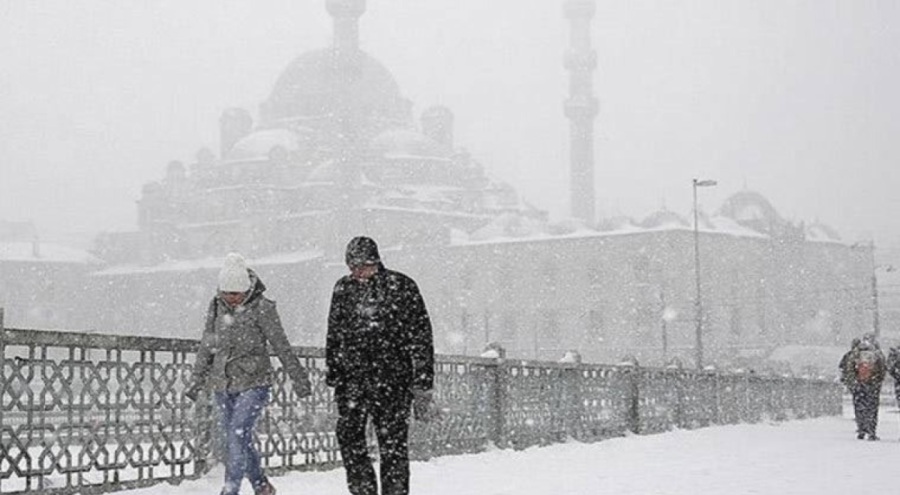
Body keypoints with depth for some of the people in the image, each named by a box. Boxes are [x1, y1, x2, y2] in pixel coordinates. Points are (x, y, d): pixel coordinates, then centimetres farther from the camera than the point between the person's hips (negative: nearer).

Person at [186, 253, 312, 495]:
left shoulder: (261, 308, -11)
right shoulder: (216, 306, 3)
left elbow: (281, 346, -5)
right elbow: (207, 345, 14)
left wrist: (299, 379, -1)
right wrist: (198, 380, 14)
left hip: (254, 384, -5)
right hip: (223, 385, 5)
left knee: (237, 435, -17)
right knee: (241, 440, 10)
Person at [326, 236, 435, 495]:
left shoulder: (402, 287, -1)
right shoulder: (343, 289, 10)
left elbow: (421, 338, 0)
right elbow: (333, 336, 19)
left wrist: (423, 386, -4)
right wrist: (333, 375, 12)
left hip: (393, 379, -3)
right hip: (352, 379, 3)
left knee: (393, 443, -3)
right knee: (348, 435, -7)